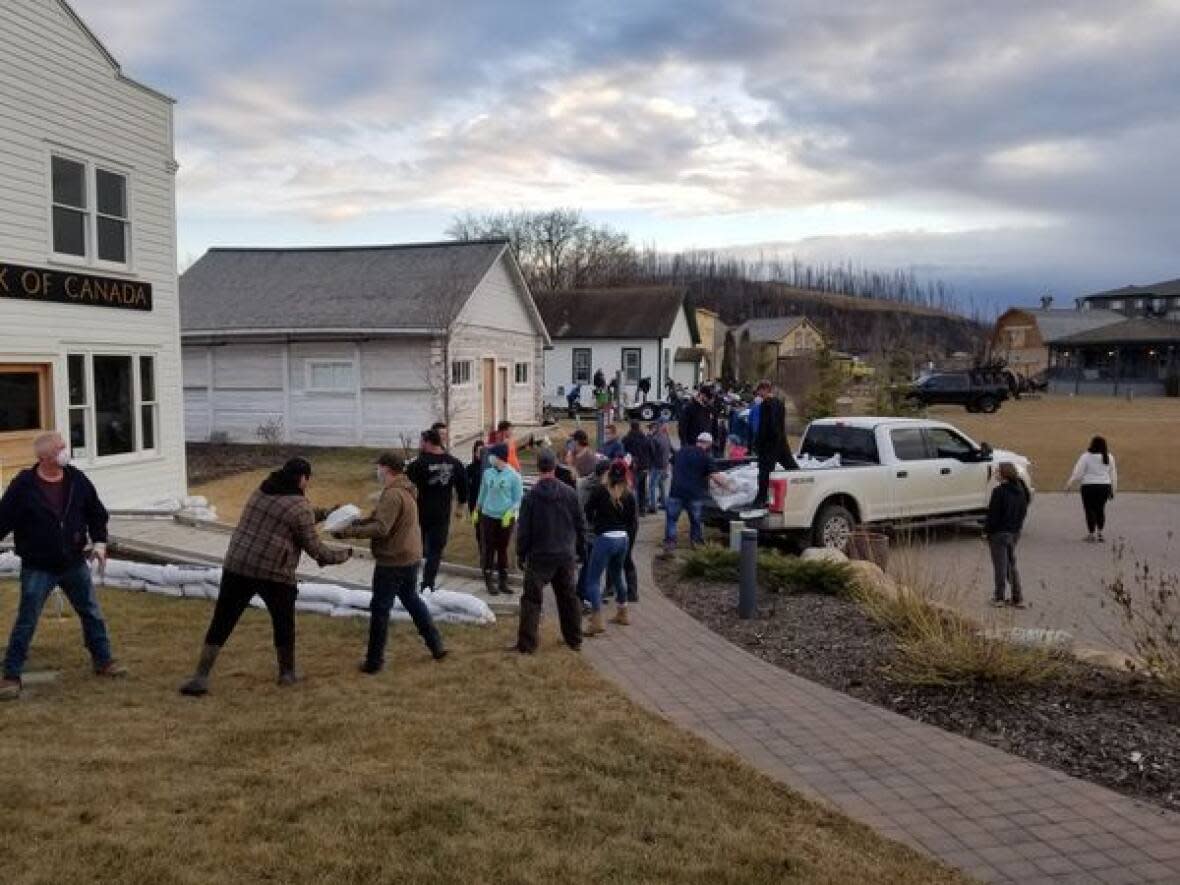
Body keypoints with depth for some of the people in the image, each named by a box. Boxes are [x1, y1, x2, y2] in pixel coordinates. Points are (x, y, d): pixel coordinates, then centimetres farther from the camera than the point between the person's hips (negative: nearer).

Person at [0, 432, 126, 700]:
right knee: (26, 623, 1)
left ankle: (103, 661, 30)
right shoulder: (24, 485, -13)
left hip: (74, 564, 4)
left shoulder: (77, 479, -2)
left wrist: (99, 541, -3)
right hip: (37, 568, -4)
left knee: (92, 613, 13)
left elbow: (96, 513, 8)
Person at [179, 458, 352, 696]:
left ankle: (200, 678, 3)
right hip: (274, 573, -5)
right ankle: (287, 673, 30)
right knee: (283, 623, 17)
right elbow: (315, 550, -5)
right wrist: (343, 554, 11)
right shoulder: (301, 508, -8)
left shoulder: (262, 491, 11)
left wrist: (323, 514, 30)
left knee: (221, 623, 7)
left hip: (237, 565, 5)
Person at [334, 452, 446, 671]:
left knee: (380, 608, 2)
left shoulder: (392, 494, -22)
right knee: (411, 599, 24)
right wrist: (356, 522, 5)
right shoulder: (404, 490, 11)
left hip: (393, 560, -10)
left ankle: (374, 661, 11)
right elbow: (380, 518, 15)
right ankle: (437, 646, 28)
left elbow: (380, 528, -28)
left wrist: (348, 532, -24)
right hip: (410, 556, 10)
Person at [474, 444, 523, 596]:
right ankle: (489, 582, 12)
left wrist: (510, 512, -18)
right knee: (489, 549, 4)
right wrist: (477, 510, 17)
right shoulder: (487, 473, 3)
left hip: (505, 519, -2)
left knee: (503, 549, 9)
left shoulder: (513, 476, -7)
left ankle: (503, 582, 18)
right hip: (488, 516, 2)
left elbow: (518, 499, -4)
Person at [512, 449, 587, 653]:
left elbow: (523, 530, -7)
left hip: (539, 557, -3)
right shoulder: (570, 493, 0)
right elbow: (581, 525, 6)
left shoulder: (531, 496, -10)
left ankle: (526, 644, -3)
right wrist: (580, 550, 16)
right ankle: (574, 640, 23)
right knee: (569, 597, 15)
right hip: (566, 556, 4)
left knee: (531, 600, 0)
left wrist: (521, 555, 4)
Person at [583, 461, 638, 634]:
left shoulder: (600, 491, -9)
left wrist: (594, 525, 18)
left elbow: (588, 512, 0)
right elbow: (634, 522, 3)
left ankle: (597, 620, -13)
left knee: (593, 579, -3)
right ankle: (622, 613, 37)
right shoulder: (629, 495, 1)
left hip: (604, 539, -5)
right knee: (618, 574, 26)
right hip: (623, 539, 5)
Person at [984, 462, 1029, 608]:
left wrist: (986, 531, -9)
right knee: (1012, 565, 15)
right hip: (1015, 532, 7)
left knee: (1000, 566, 2)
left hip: (999, 533, -7)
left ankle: (999, 598, 9)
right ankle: (1017, 598, 14)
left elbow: (993, 514, -18)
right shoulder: (1021, 491, 4)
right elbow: (1024, 511, 12)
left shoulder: (999, 491, -18)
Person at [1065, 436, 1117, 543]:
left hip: (1089, 486, -4)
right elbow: (1113, 474, 11)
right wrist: (1112, 490, 19)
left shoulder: (1086, 456, -8)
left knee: (1090, 510, 4)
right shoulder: (1109, 457, 6)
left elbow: (1078, 473, -9)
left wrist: (1069, 485, -2)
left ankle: (1091, 534, 5)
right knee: (1100, 509, 15)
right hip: (1104, 486, 4)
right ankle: (1100, 533, 16)